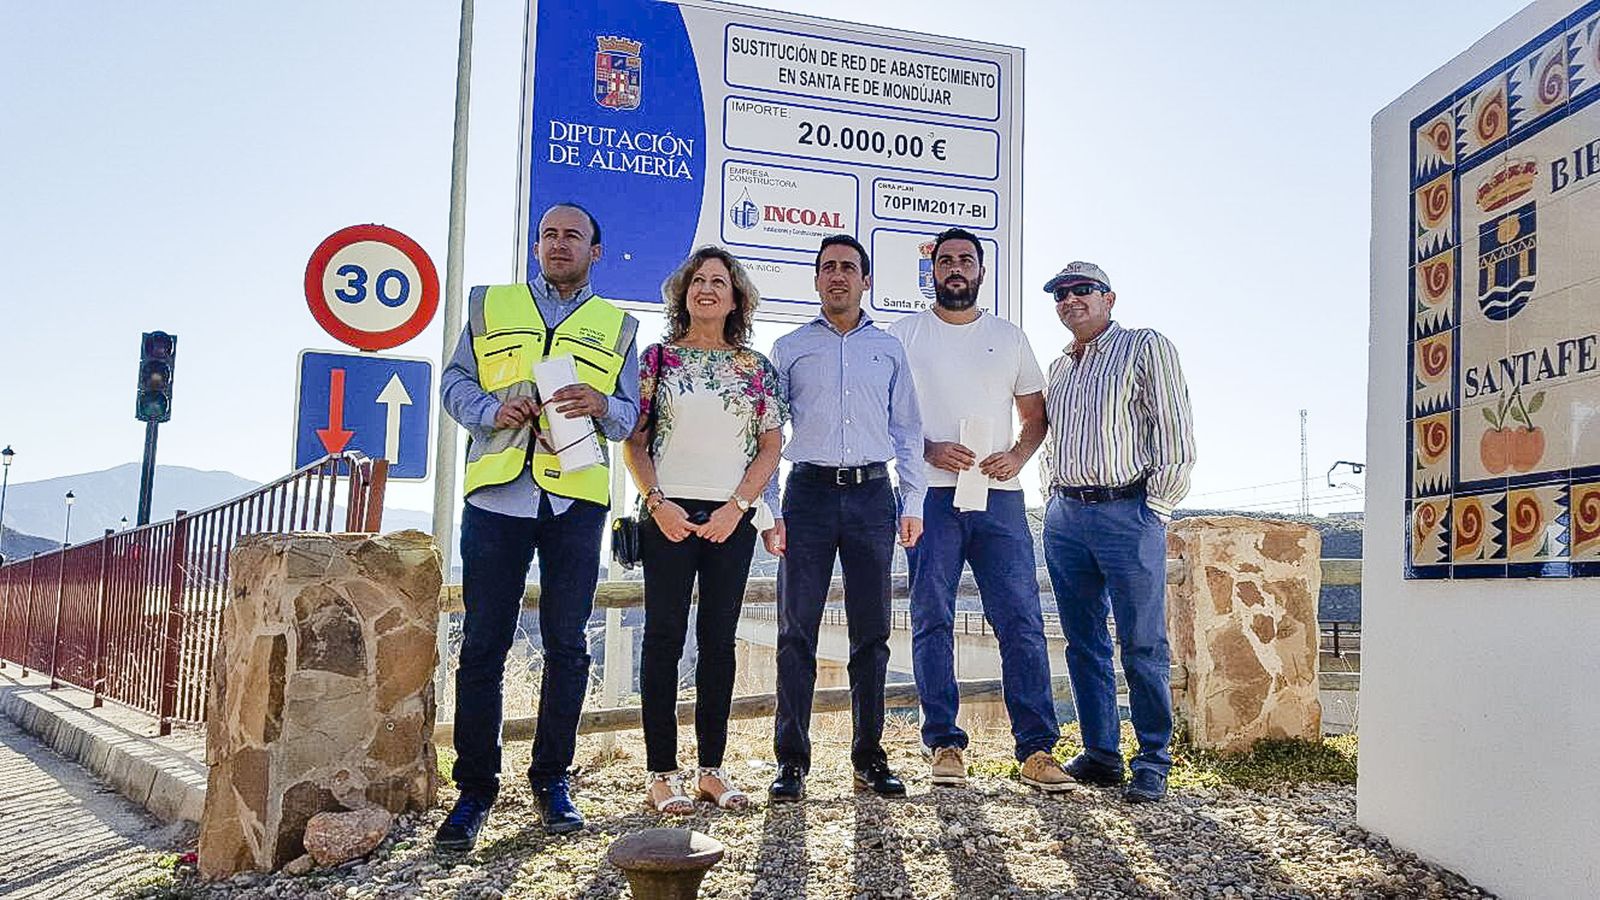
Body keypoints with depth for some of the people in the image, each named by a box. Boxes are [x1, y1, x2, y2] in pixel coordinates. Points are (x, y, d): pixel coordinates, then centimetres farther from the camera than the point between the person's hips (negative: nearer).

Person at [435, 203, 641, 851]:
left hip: (576, 500, 1)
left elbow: (631, 415, 11)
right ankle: (475, 787, 9)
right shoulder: (489, 306, 16)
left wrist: (602, 406, -12)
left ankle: (552, 778, 18)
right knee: (483, 644, 0)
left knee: (566, 644, 5)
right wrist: (492, 410, -9)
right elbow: (454, 383, 11)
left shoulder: (617, 326, 16)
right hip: (497, 496, 0)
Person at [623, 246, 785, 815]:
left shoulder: (756, 367, 9)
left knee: (719, 639, 5)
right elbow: (634, 441, 2)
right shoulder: (657, 358, 6)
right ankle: (662, 773, 4)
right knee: (665, 636, -2)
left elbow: (771, 447, 5)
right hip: (669, 513, -2)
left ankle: (711, 769, 14)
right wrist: (657, 502, -11)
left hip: (733, 518, 2)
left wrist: (736, 507, -7)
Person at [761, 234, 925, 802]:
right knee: (798, 630, -3)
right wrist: (767, 510, -2)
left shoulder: (889, 349, 14)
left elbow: (907, 431, 14)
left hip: (872, 495, 2)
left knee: (871, 632, 4)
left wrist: (912, 504, 5)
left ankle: (869, 757, 12)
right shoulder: (789, 348, 10)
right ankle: (792, 760, 3)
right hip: (809, 493, -1)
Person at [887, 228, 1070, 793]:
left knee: (1022, 622, -4)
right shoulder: (904, 335, 9)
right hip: (931, 496, -1)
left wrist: (1017, 456, -3)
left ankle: (1036, 749, -1)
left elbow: (1036, 415, 17)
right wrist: (930, 450, -11)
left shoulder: (1010, 338, 16)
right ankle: (944, 745, 7)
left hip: (999, 497, 2)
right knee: (933, 623, 0)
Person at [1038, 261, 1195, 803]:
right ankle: (1101, 755, 16)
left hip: (1126, 512, -6)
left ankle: (1154, 761, 4)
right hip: (1064, 515, 6)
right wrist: (1054, 498, 14)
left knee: (1142, 644, -4)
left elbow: (1175, 435, -6)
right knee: (1084, 643, 8)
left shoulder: (1145, 347, 0)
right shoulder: (1059, 367, 19)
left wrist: (1154, 511, -9)